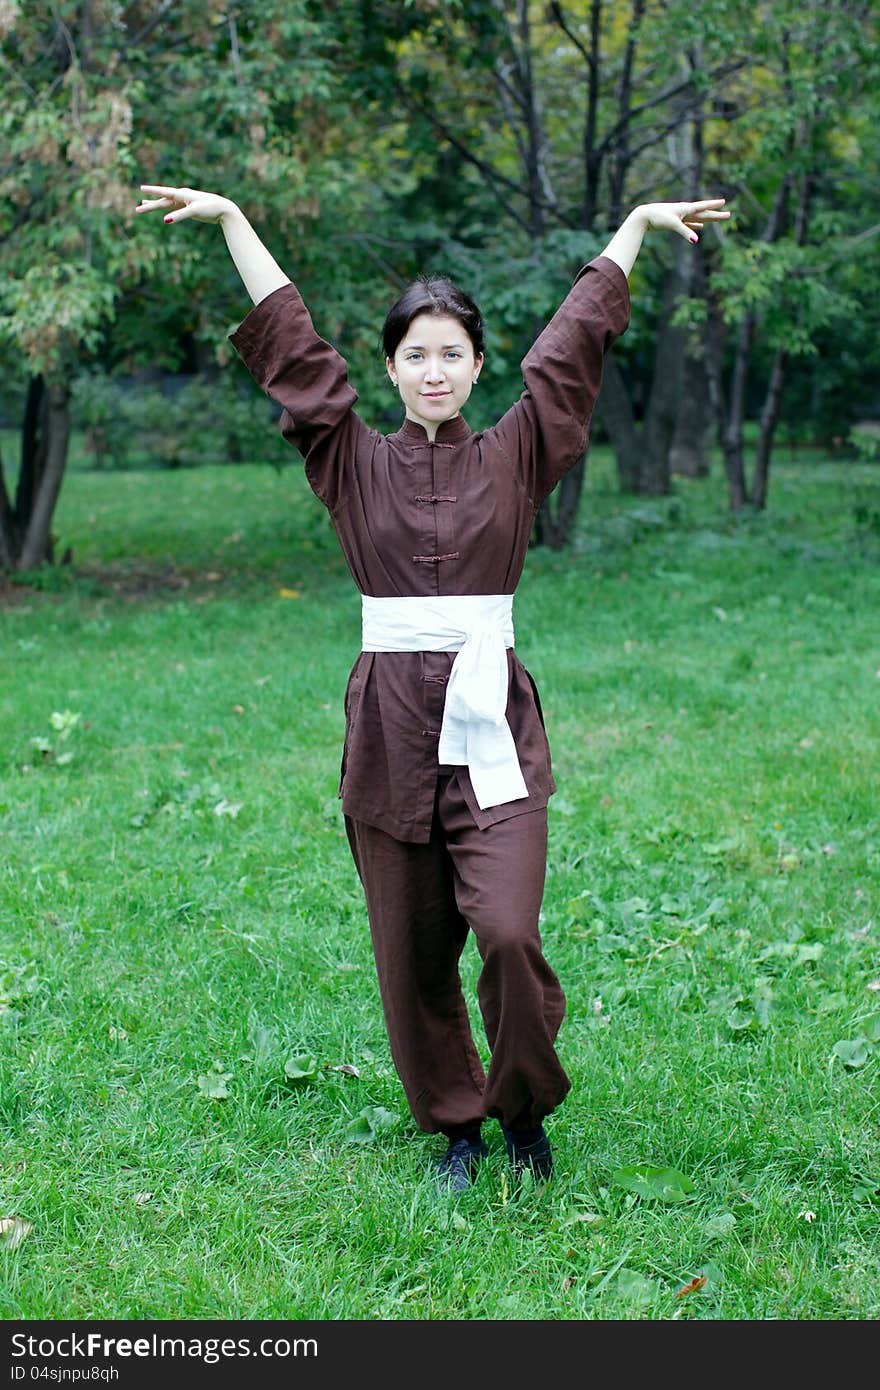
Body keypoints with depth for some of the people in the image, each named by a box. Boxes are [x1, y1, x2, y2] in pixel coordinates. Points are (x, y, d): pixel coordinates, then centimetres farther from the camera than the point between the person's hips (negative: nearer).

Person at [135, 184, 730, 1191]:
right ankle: (454, 1123, 26)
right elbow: (288, 344, 6)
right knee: (410, 951, 6)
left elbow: (575, 343, 9)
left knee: (508, 931, -14)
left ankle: (524, 1108, 12)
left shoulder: (514, 458, 6)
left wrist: (638, 220, 14)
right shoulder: (354, 463, 6)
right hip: (389, 728, 1)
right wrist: (229, 219, 7)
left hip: (492, 727, -1)